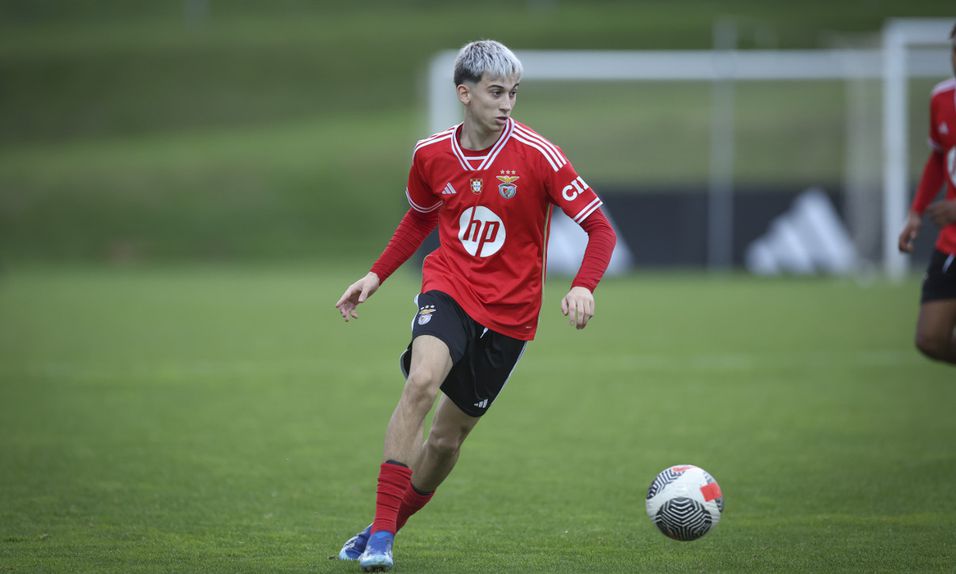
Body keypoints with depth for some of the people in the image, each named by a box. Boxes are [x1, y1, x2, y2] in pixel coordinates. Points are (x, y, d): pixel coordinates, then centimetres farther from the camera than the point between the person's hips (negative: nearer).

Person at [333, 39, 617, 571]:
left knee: (448, 437, 6)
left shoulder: (537, 155, -14)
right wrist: (377, 275, 12)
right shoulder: (432, 154, -3)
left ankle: (386, 530, 31)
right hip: (448, 288, 1)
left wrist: (583, 288, -28)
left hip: (509, 312, -1)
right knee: (422, 382, -28)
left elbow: (600, 228, -12)